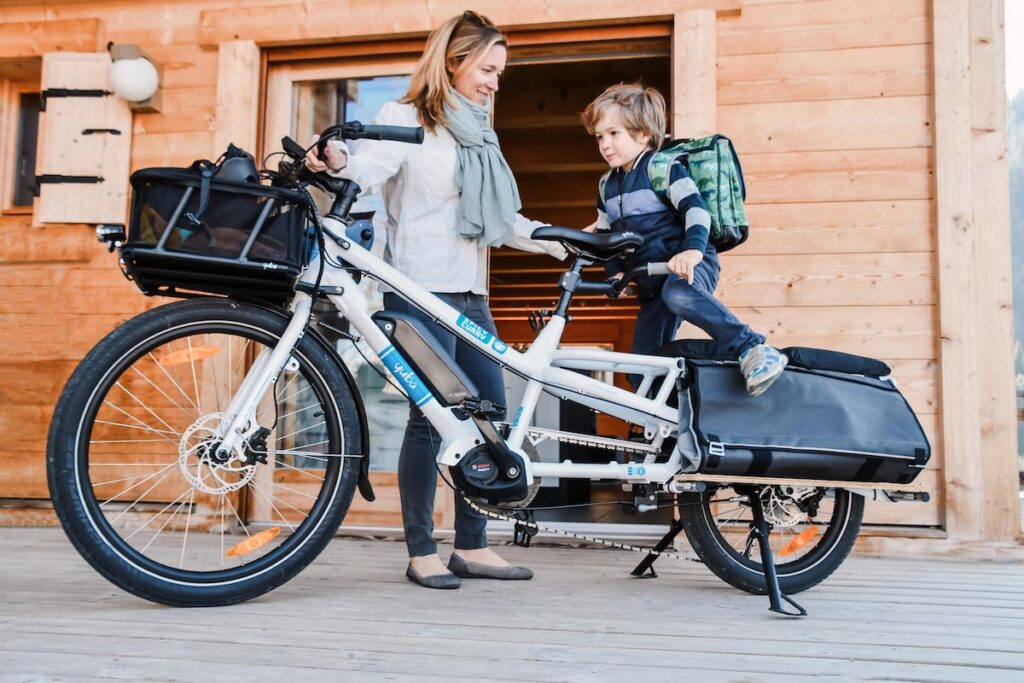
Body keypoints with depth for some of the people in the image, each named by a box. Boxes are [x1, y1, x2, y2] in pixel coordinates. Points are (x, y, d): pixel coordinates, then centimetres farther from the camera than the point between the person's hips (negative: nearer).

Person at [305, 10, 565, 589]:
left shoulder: (479, 135, 21)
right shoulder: (406, 119, 1)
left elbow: (503, 220, 19)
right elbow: (369, 171, -18)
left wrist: (560, 243, 10)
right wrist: (338, 161, -39)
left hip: (470, 293, 8)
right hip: (421, 289, -8)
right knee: (431, 418, -6)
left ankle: (472, 546, 15)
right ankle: (422, 553, 6)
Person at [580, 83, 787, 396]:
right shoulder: (607, 185, 14)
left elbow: (696, 208, -18)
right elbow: (606, 235, 21)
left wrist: (693, 249, -36)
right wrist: (616, 272, 4)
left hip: (687, 264, -7)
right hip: (651, 282, 7)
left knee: (678, 294, -43)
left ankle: (754, 350, -40)